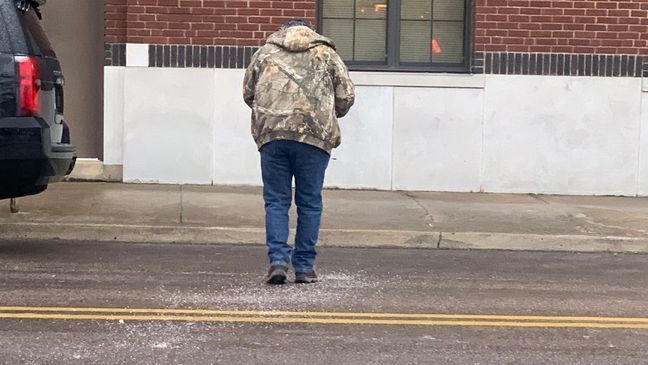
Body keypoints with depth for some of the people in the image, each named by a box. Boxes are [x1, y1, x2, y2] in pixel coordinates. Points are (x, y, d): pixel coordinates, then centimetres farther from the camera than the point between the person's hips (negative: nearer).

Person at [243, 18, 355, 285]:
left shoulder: (266, 51, 19)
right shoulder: (326, 53, 16)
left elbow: (248, 92, 20)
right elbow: (346, 96, 10)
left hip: (271, 133, 1)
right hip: (315, 135, -1)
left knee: (276, 201, 8)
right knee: (309, 203, 7)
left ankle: (278, 260, -3)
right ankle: (305, 267, 9)